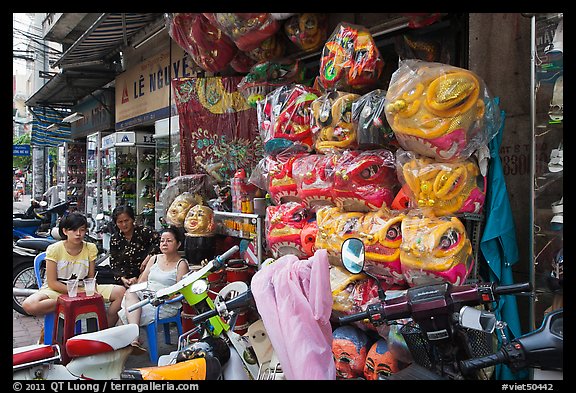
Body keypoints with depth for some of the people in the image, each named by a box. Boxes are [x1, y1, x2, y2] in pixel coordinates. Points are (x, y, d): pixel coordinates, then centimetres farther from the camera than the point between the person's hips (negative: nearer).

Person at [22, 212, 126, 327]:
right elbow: (52, 283, -11)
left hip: (83, 288, 3)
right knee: (28, 305, -35)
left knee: (121, 291, -17)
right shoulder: (54, 249, -11)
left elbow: (91, 278, 3)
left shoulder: (90, 248, -1)